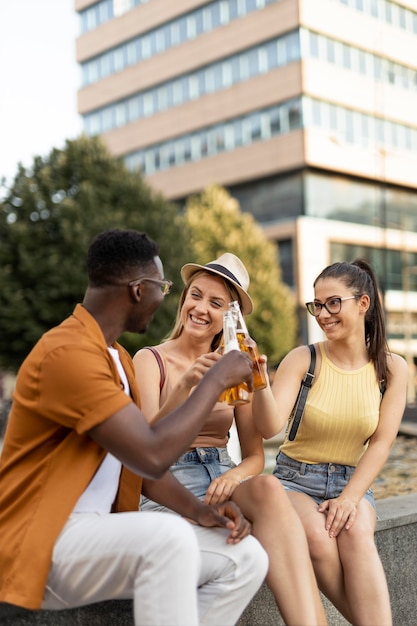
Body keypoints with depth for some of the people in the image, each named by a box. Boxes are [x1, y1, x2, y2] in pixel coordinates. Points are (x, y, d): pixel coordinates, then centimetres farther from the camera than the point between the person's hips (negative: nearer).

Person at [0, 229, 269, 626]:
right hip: (40, 544, -9)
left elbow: (138, 459, 14)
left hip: (100, 535, 9)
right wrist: (217, 378, -15)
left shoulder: (116, 355, 12)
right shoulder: (67, 352, -20)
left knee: (245, 558, -4)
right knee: (169, 537, -35)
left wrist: (199, 511, -1)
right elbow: (153, 456, -27)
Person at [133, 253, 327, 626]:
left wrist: (236, 474, -15)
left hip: (224, 480, 3)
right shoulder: (150, 360, 1)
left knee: (268, 487, -35)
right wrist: (184, 386, -29)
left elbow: (255, 456, 10)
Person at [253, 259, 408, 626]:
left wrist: (350, 498, -16)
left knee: (357, 533, -32)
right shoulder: (303, 360, -7)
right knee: (317, 537, -31)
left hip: (353, 481, 1)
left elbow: (381, 442, -3)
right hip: (296, 478, -1)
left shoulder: (390, 368, 0)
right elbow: (270, 427, -18)